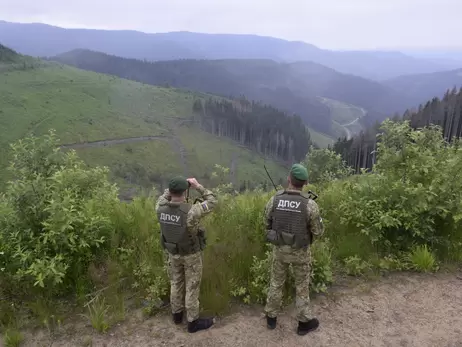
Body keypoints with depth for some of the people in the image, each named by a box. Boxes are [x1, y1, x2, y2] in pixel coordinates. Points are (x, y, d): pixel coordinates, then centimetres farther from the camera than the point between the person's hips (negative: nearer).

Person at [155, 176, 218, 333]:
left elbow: (163, 198, 7)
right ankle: (193, 322, 24)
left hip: (173, 252, 5)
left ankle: (177, 314, 41)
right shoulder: (190, 211, -34)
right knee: (192, 286, 10)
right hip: (191, 254, -5)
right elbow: (212, 202, -19)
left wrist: (173, 186, -1)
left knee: (176, 282, 23)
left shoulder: (161, 208, -19)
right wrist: (198, 186, -14)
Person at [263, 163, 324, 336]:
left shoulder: (274, 200, -12)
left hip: (279, 249, 2)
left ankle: (271, 318, 33)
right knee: (302, 286, 16)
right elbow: (318, 231, -9)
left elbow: (267, 223, 1)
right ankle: (304, 322, 29)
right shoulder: (310, 204, -20)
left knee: (276, 283, 20)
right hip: (300, 251, -2)